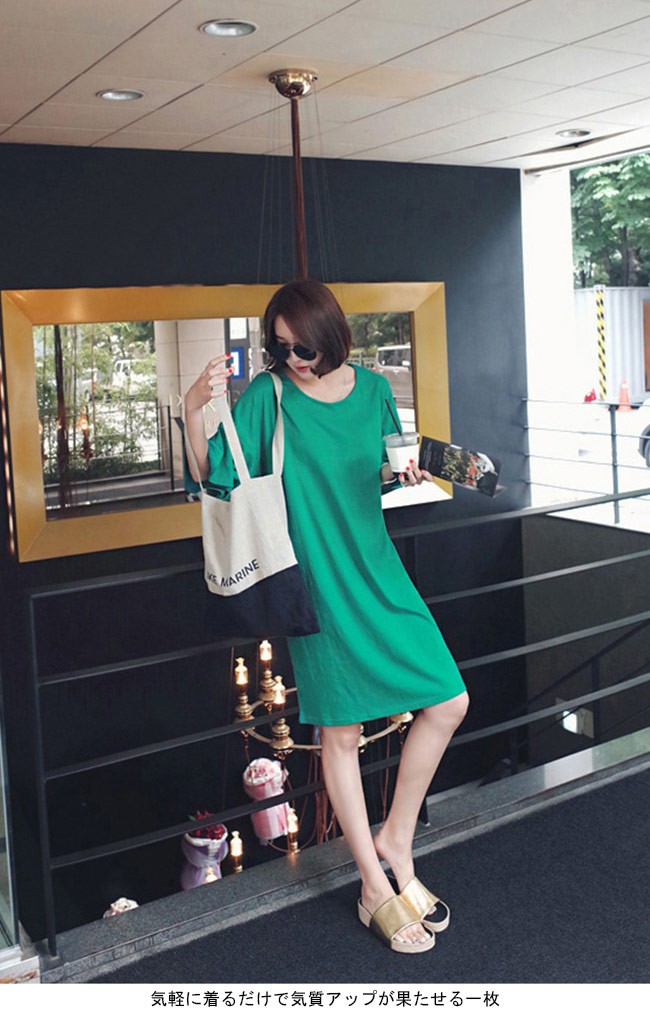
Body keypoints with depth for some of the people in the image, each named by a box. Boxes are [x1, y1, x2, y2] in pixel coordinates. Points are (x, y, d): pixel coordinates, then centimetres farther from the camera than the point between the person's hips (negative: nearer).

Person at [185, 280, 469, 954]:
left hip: (379, 573, 5)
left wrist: (408, 474, -4)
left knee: (449, 703, 2)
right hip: (318, 583, -4)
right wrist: (194, 409, -27)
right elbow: (214, 476, -13)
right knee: (341, 731, 2)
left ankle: (395, 840, 23)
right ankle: (377, 887, 19)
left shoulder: (372, 390, 5)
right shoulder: (267, 395, -7)